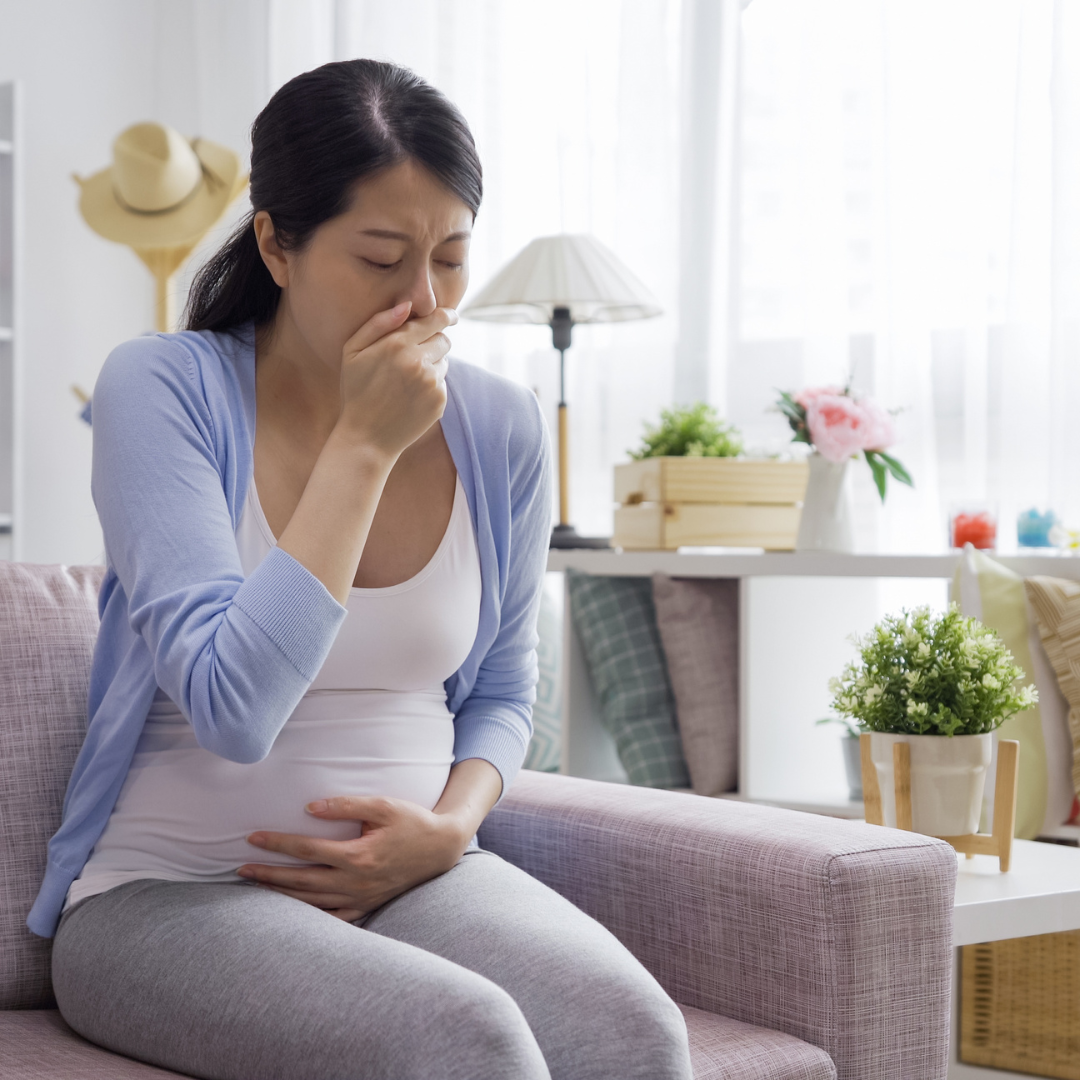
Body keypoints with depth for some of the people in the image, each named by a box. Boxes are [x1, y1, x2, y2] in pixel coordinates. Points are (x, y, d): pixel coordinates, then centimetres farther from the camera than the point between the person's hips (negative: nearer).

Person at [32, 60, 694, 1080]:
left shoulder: (499, 426, 2)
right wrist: (364, 447, -21)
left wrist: (451, 823, -5)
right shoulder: (160, 388, -11)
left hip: (412, 876, 4)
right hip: (168, 893, -4)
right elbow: (233, 707, -23)